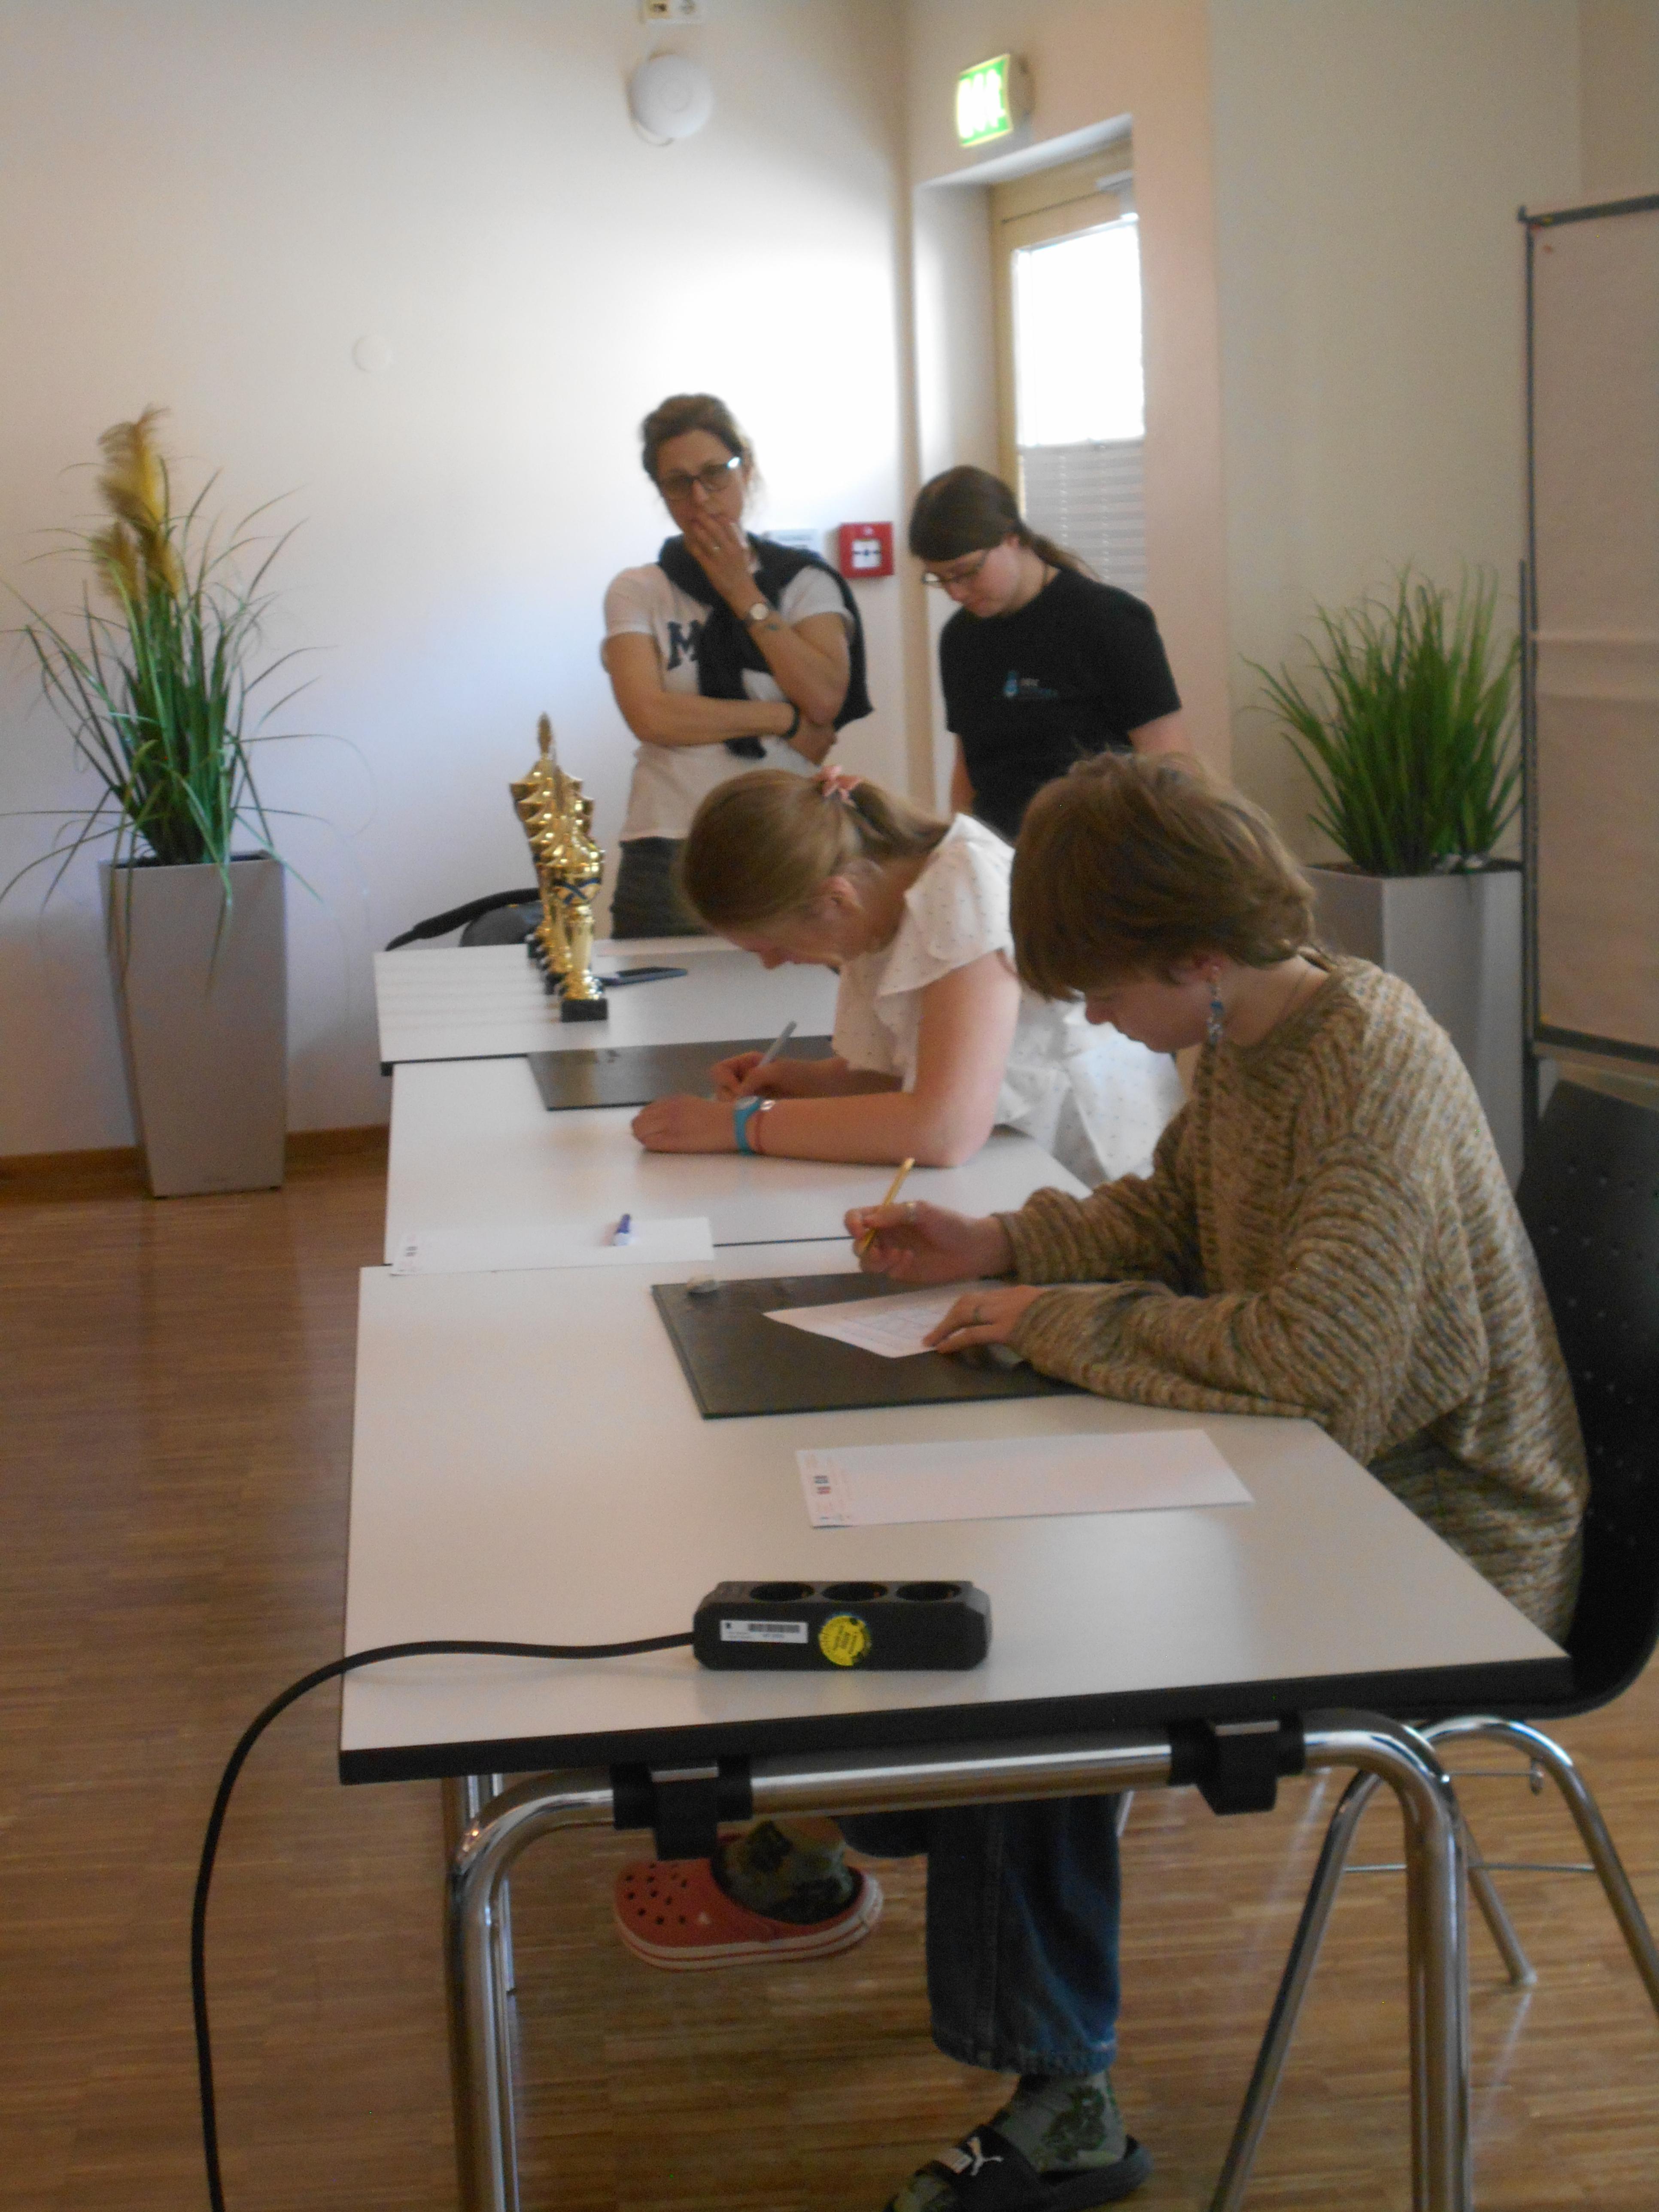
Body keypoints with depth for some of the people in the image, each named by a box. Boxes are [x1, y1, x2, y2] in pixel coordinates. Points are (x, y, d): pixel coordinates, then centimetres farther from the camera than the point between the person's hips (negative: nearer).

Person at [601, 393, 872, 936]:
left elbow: (825, 700, -6)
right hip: (672, 846, -1)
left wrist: (743, 594, -1)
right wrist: (786, 720, -6)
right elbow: (650, 716, -8)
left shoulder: (806, 581, 11)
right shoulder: (637, 592, 8)